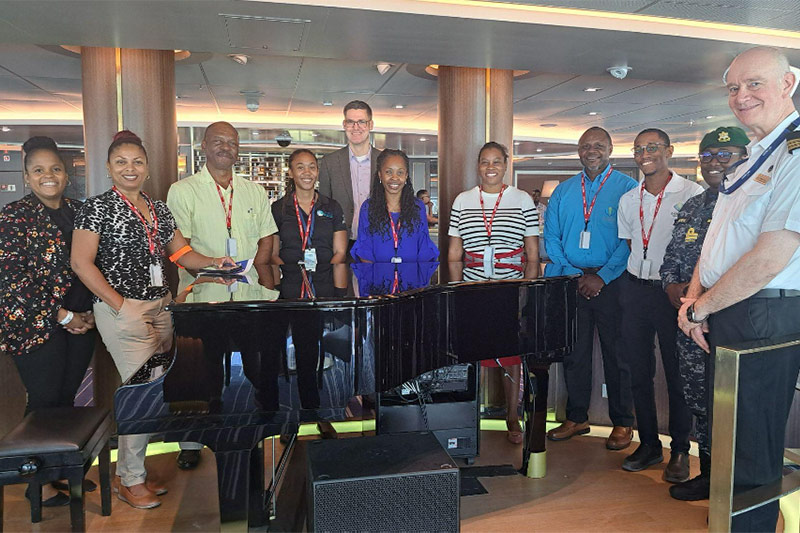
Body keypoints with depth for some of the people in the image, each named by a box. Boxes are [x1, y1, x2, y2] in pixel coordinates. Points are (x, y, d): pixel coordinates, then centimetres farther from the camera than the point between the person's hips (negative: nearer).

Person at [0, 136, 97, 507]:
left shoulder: (78, 212, 10)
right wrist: (62, 316, -13)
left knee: (68, 397, 13)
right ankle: (39, 482, 20)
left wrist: (89, 313, 5)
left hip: (81, 321, 5)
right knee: (45, 401, 2)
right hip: (37, 325, -5)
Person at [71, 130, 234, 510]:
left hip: (160, 307, 6)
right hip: (122, 311, -6)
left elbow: (180, 253, 16)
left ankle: (134, 471, 25)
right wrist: (121, 305, -13)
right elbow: (81, 263, -10)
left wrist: (214, 263, -3)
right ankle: (129, 480, 11)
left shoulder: (159, 210, 14)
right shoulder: (97, 208, -4)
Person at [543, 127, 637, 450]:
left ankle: (622, 423, 17)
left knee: (616, 352, 3)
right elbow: (551, 236, 8)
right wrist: (569, 275, -4)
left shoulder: (627, 188, 0)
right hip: (571, 281, 4)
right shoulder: (564, 190, 13)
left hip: (611, 282, -3)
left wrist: (602, 277, -14)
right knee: (573, 351, 8)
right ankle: (576, 417, 22)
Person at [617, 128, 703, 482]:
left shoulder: (691, 193, -5)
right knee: (638, 370, 9)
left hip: (674, 292, -5)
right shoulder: (628, 200, 12)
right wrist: (633, 284, 10)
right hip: (635, 290, 5)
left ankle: (680, 451, 19)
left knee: (677, 373, 3)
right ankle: (648, 444, 24)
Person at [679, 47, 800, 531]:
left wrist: (701, 307, -12)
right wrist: (695, 296, 3)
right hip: (724, 313, 9)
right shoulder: (753, 157, 17)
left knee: (752, 449, 4)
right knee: (724, 436, 20)